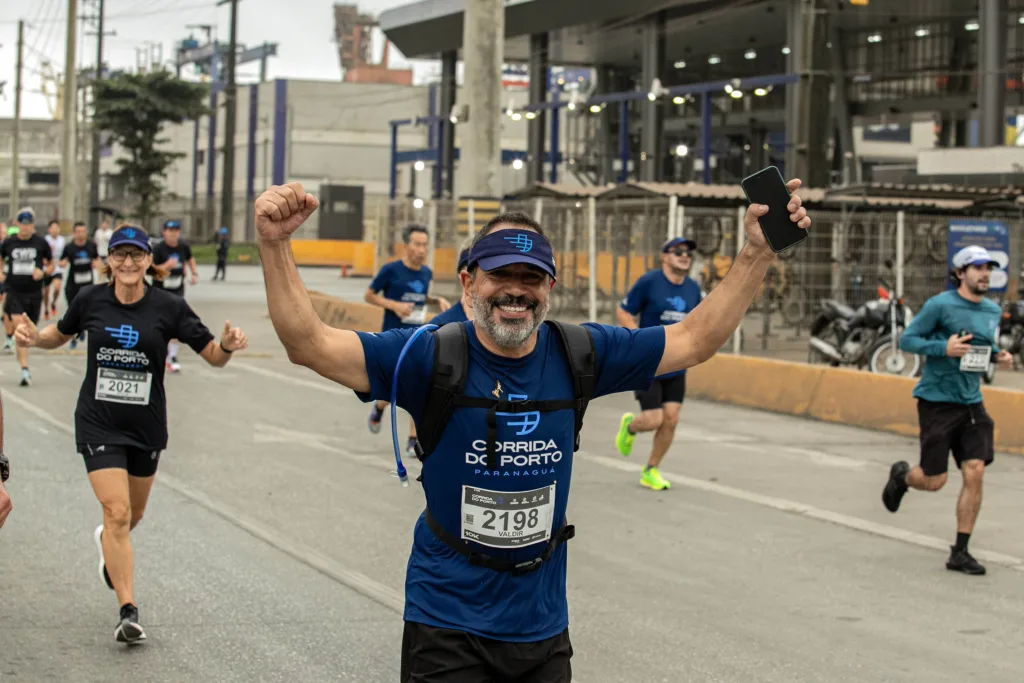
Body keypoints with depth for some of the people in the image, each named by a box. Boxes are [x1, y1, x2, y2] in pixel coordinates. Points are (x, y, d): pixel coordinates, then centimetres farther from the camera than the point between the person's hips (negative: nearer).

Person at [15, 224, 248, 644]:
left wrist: (228, 346, -29)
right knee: (117, 512, -13)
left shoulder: (169, 307, -9)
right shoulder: (90, 300, -5)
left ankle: (107, 544, 56)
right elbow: (60, 335, 13)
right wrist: (33, 337, -7)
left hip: (147, 426, 2)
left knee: (132, 514, 19)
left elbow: (214, 357, -7)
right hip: (99, 424, -1)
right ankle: (128, 612, -11)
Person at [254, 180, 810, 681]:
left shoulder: (578, 355, -3)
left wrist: (758, 253, -1)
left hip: (542, 625, 4)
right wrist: (275, 245, -35)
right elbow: (310, 345, -21)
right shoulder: (434, 357, -13)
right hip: (449, 627, -3)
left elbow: (695, 340, 6)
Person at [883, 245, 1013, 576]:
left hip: (971, 403, 5)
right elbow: (906, 340, -8)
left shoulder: (993, 311, 9)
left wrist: (999, 354, 3)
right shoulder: (940, 305, -10)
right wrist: (943, 347, -22)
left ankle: (960, 552, 2)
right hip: (937, 400, -5)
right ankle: (902, 475, 36)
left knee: (975, 472, -7)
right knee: (934, 480, -1)